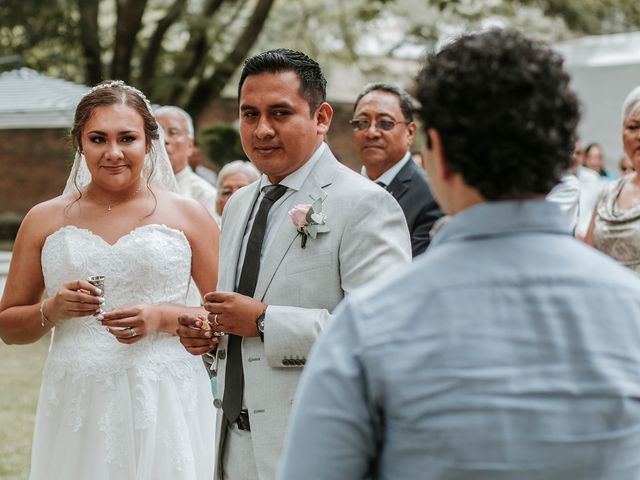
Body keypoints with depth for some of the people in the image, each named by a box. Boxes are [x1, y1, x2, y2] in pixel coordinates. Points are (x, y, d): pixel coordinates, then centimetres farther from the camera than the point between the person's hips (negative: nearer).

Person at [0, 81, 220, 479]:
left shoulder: (188, 217, 3)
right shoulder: (45, 220, 8)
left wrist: (163, 318, -13)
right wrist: (51, 311, -7)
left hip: (165, 406, -1)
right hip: (76, 409, 2)